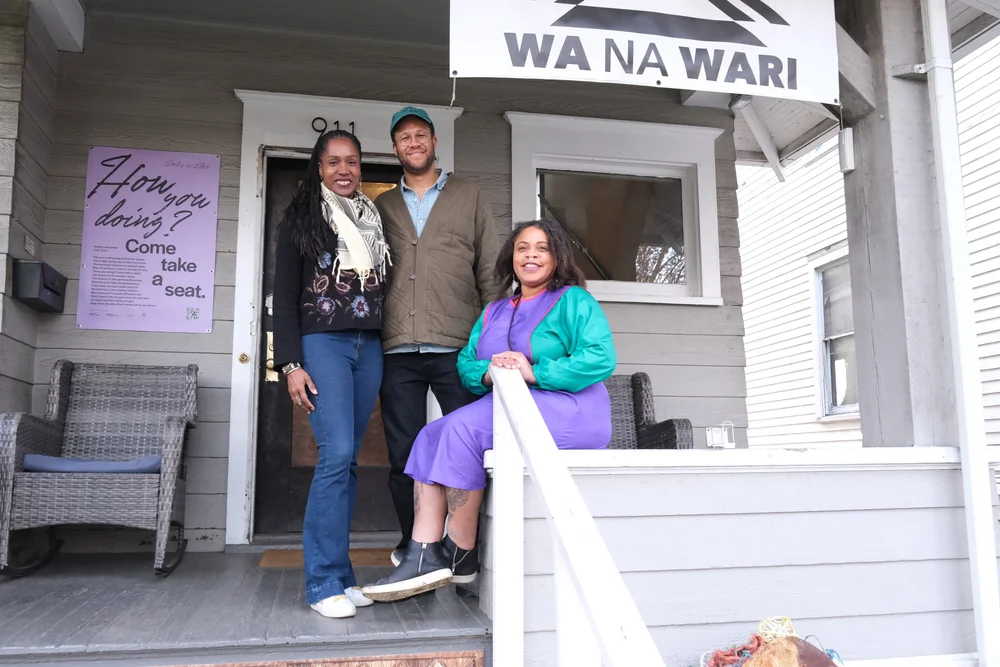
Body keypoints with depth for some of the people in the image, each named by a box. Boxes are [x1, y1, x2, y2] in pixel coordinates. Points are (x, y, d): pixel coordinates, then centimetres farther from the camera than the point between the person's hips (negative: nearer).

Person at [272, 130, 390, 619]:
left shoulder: (373, 219, 17)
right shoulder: (301, 221, 5)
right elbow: (284, 297, 0)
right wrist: (291, 364, -9)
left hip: (369, 347, 4)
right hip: (321, 343, -4)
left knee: (347, 459, 4)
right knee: (336, 454, -14)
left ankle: (337, 575, 12)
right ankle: (324, 582, -4)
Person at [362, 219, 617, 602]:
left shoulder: (574, 301, 0)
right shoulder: (494, 312, 22)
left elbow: (601, 358, -14)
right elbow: (465, 364, 12)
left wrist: (534, 372, -20)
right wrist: (487, 371, -12)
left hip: (568, 409, -7)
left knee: (462, 428, -25)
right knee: (431, 436, -10)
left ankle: (459, 554, -14)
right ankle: (425, 556, -19)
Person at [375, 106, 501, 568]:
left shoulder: (469, 197, 13)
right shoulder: (382, 207, 18)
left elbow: (490, 270, 8)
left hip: (457, 348, -2)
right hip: (398, 351, 2)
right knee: (403, 457, 5)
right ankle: (411, 547, 20)